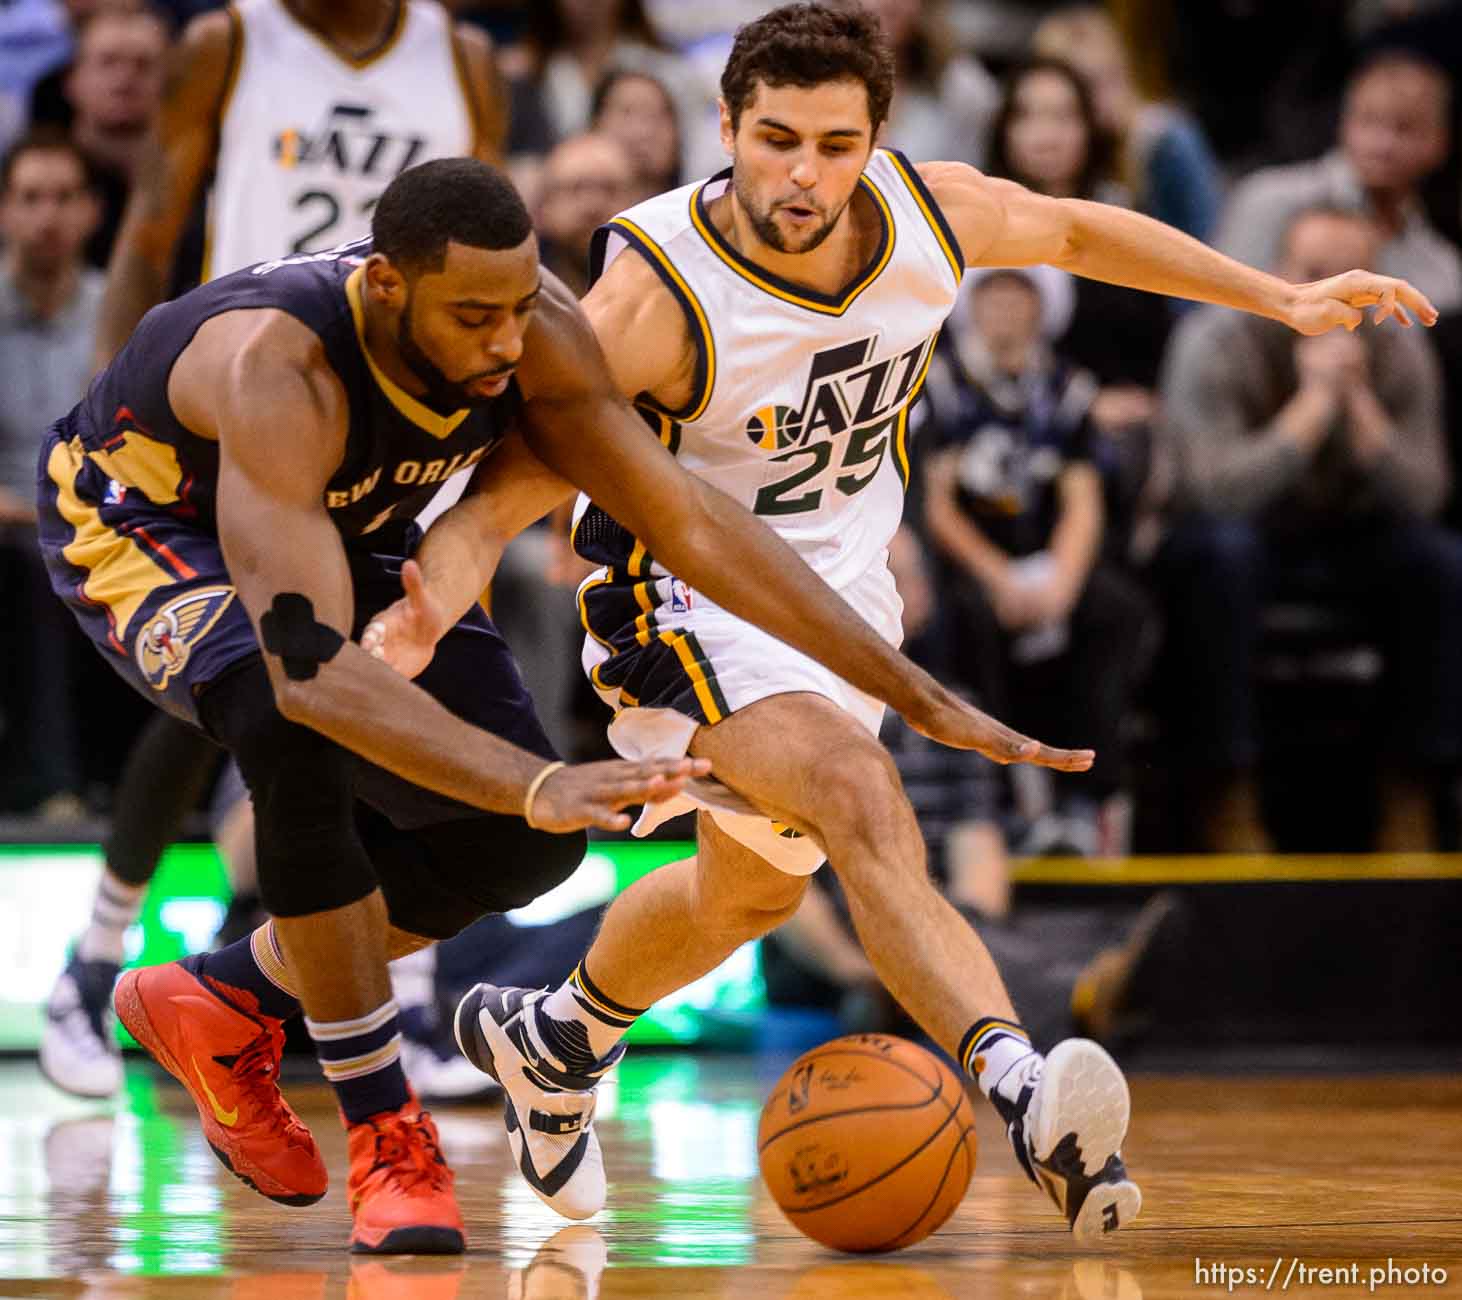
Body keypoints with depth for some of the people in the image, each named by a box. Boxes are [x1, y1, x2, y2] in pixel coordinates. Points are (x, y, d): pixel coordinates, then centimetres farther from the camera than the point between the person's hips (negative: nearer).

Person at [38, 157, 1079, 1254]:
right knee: (299, 737, -38)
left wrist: (921, 698, -23)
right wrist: (538, 782, -65)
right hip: (139, 520, -6)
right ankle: (387, 1139, -22)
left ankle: (225, 1004, 17)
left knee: (523, 843, -6)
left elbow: (690, 520, -20)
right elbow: (314, 669, -53)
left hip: (345, 529, 6)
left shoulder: (533, 330, -27)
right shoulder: (281, 372, -44)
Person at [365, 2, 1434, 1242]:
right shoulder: (659, 294, -28)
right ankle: (1018, 1089, -49)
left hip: (839, 590, 7)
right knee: (860, 796, -33)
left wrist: (1283, 298, 9)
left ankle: (553, 1040, 52)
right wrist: (428, 608, -47)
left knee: (753, 889, 24)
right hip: (688, 594, -7)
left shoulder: (932, 213, -14)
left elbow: (1072, 229, 6)